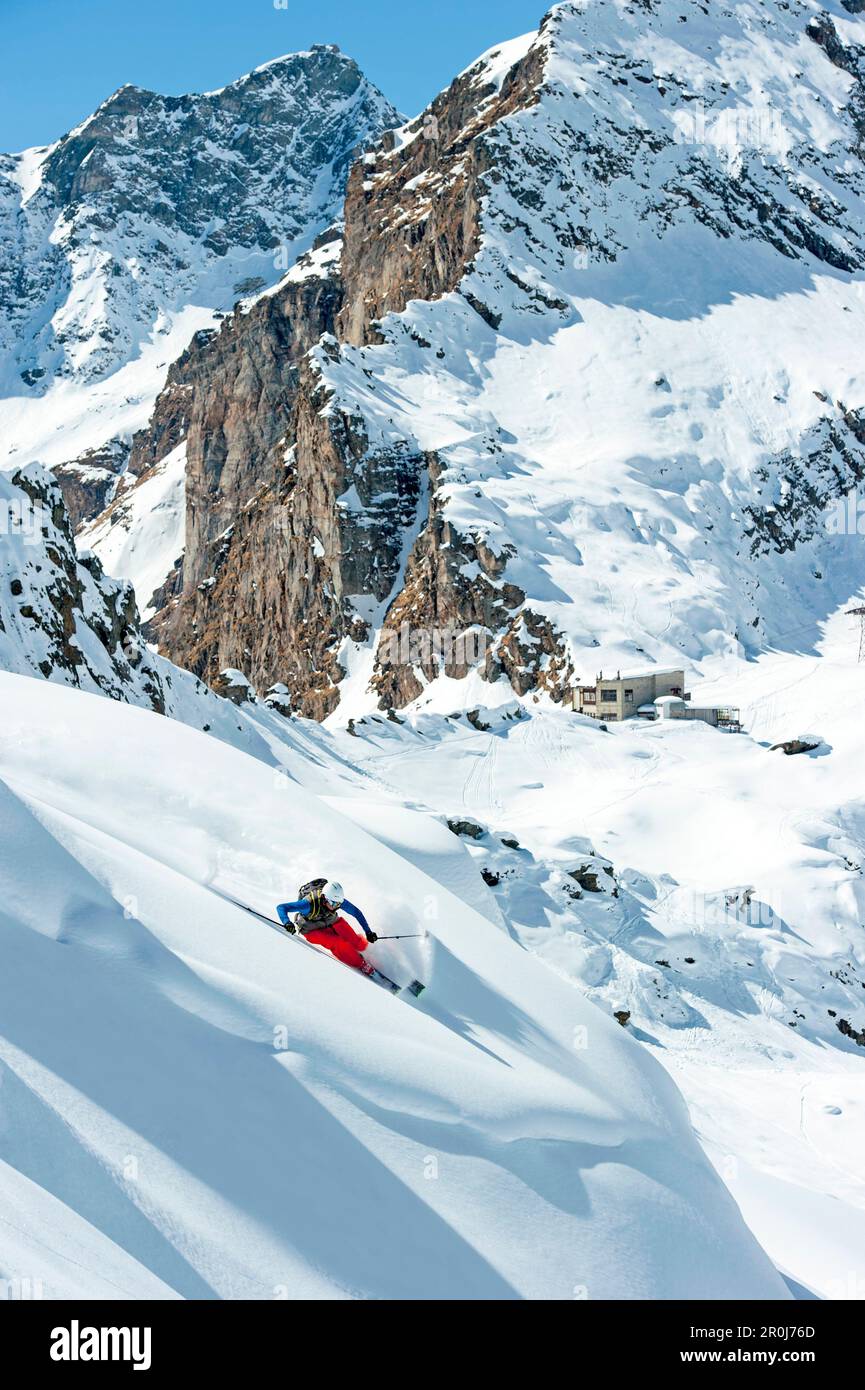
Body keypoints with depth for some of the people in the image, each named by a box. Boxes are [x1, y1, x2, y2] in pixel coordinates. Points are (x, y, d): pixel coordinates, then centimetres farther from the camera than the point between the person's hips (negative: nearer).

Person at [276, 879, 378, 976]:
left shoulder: (338, 900, -26)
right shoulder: (310, 904, -37)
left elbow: (356, 912, -10)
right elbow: (281, 907, -37)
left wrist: (368, 932, -11)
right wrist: (287, 923, -57)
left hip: (332, 922, 4)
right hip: (313, 930, -4)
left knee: (360, 945, -11)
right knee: (338, 945, -29)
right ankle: (361, 965, -7)